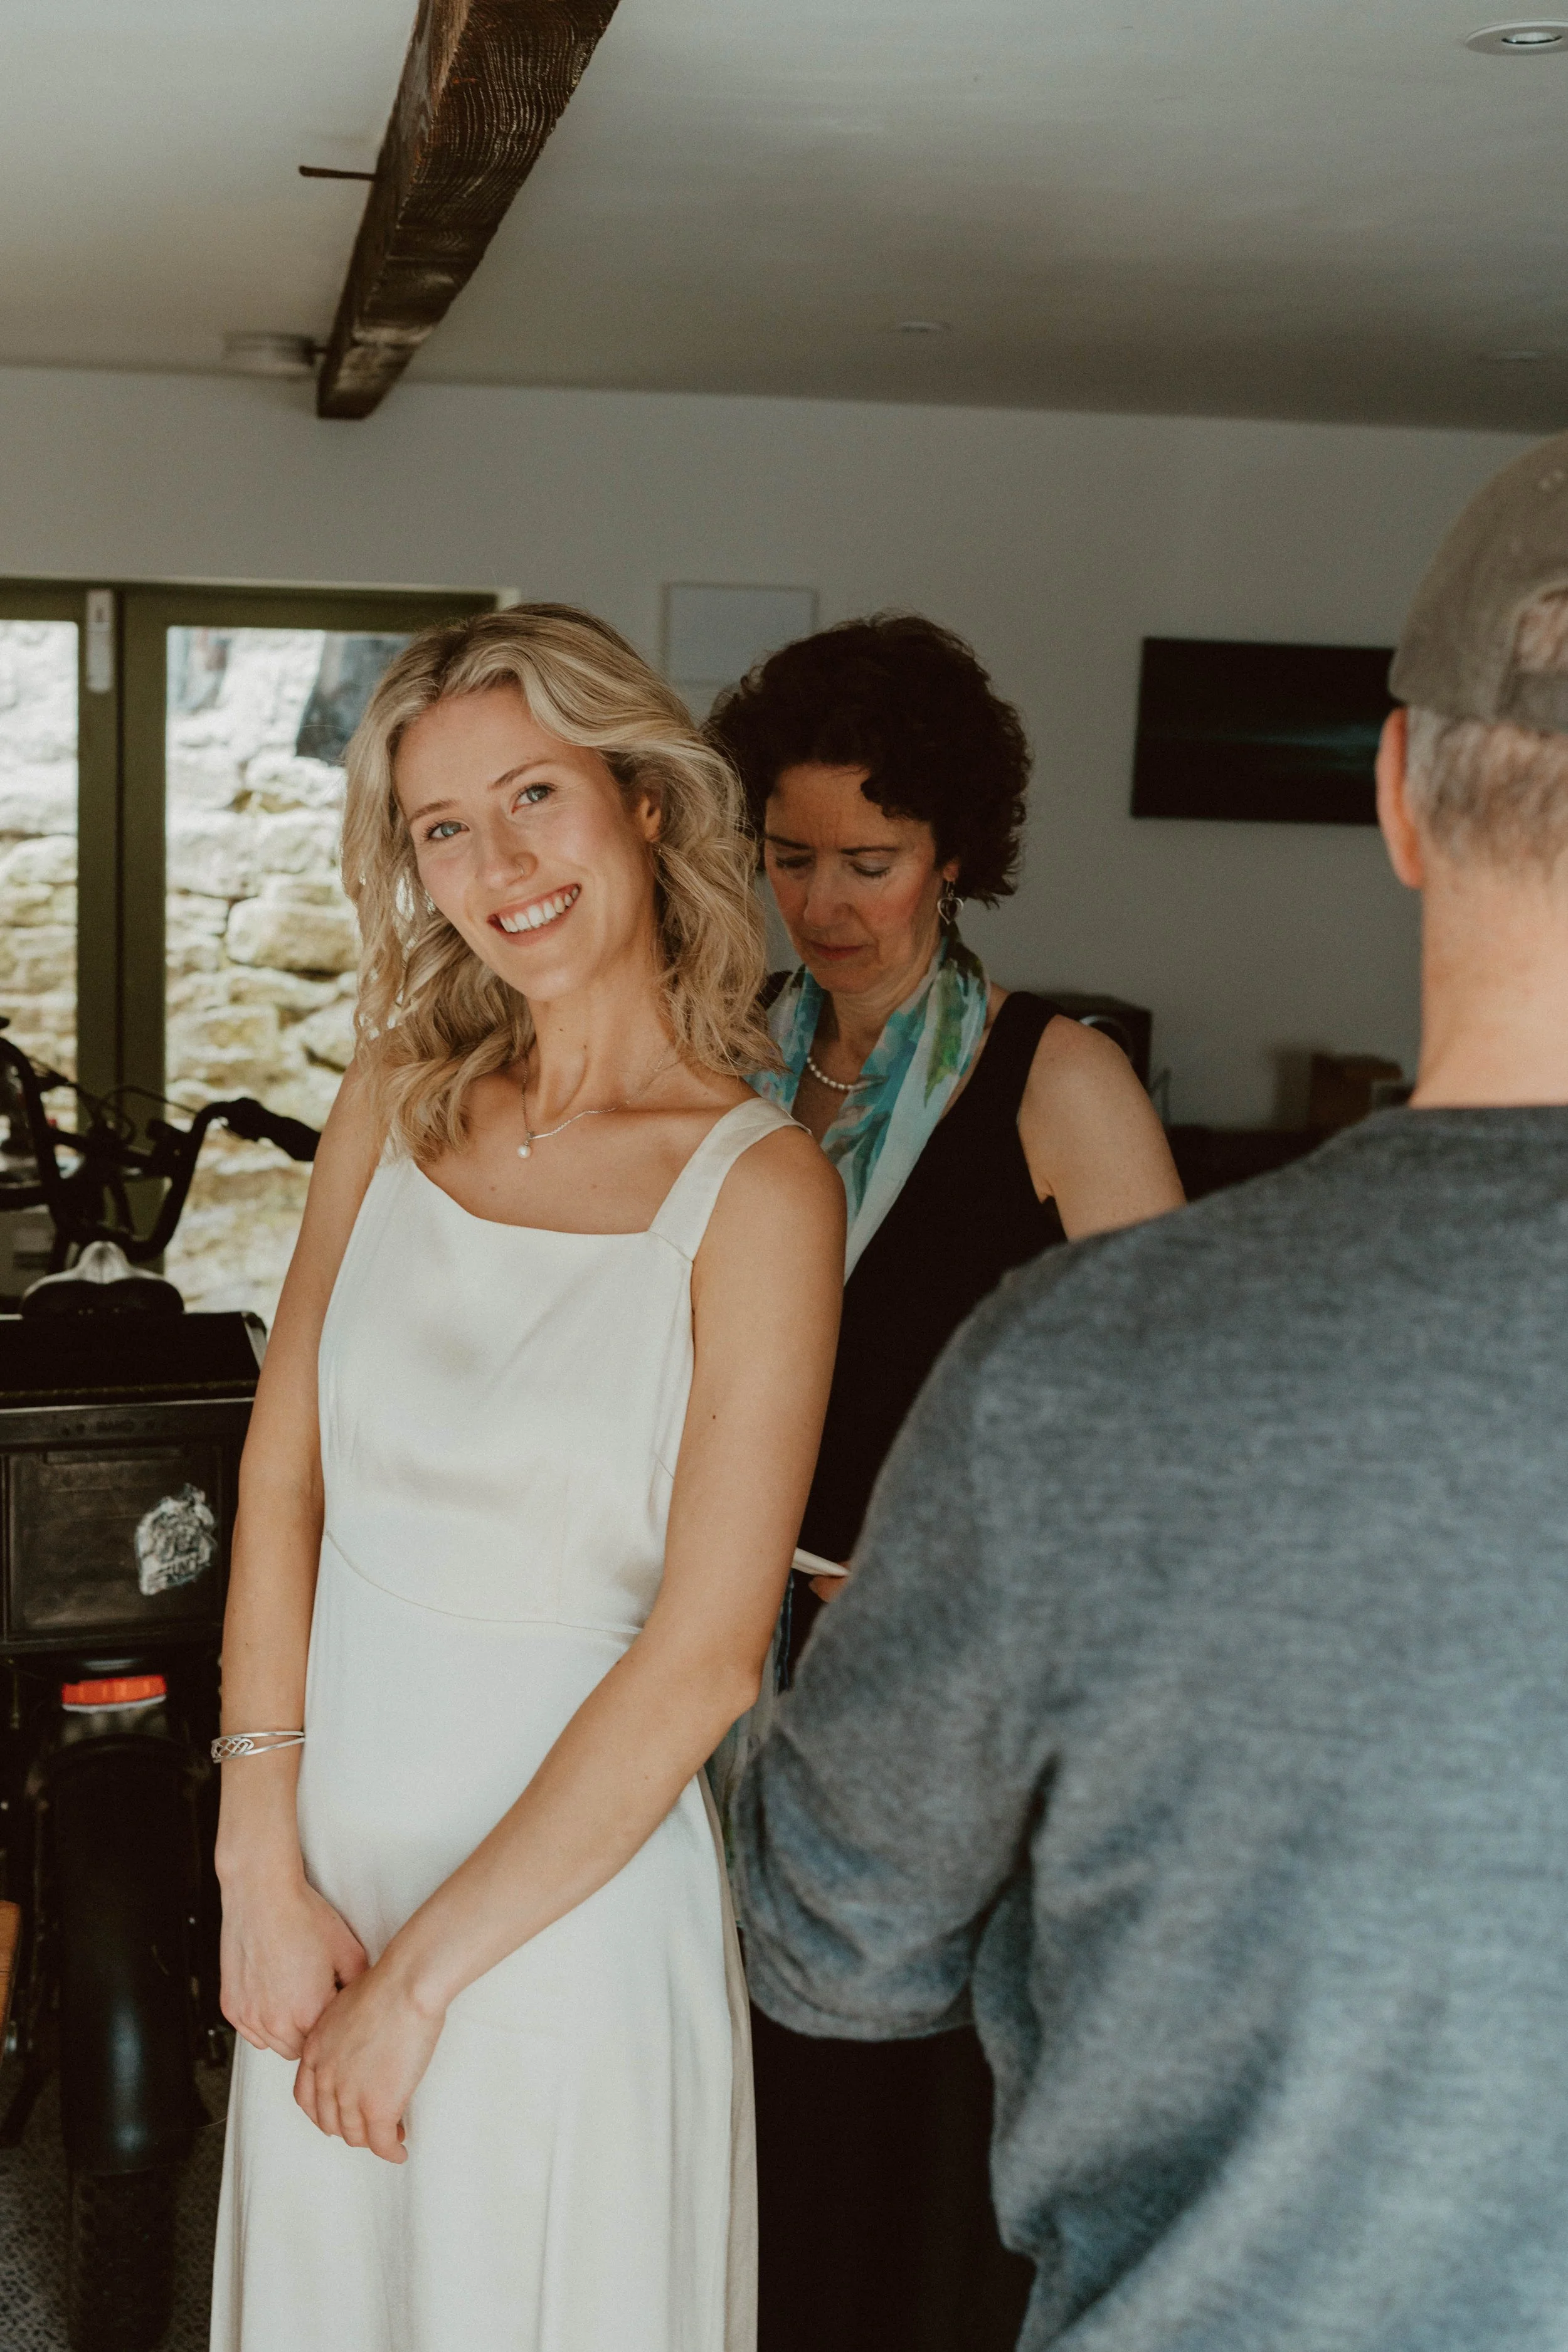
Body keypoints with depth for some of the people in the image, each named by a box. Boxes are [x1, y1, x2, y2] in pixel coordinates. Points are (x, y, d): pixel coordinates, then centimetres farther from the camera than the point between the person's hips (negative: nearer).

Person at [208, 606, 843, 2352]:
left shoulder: (759, 1189, -15)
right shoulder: (396, 1108, 1)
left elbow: (704, 1661, -17)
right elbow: (282, 1474, 0)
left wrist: (422, 1974, -13)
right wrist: (265, 1869, -8)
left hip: (569, 1898, -4)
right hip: (327, 1869, 5)